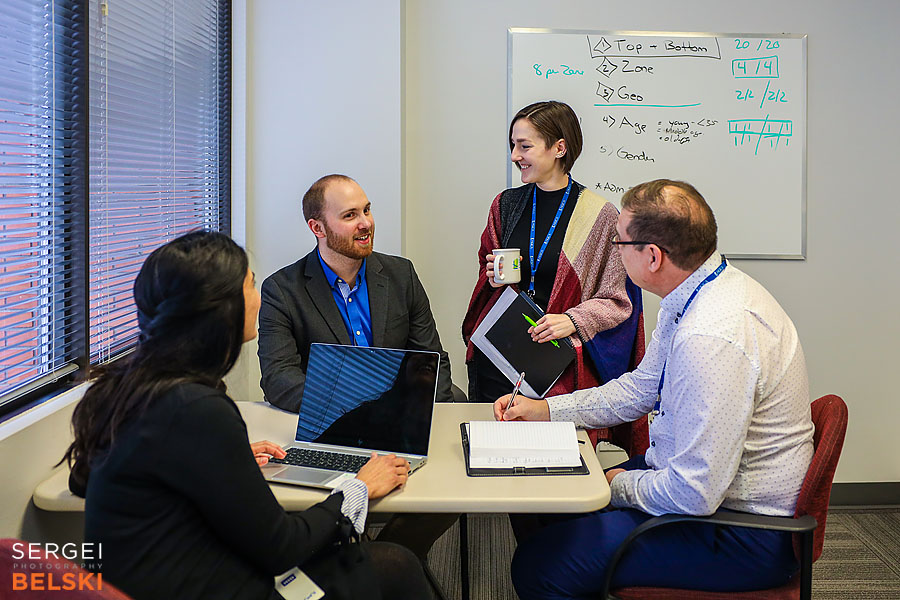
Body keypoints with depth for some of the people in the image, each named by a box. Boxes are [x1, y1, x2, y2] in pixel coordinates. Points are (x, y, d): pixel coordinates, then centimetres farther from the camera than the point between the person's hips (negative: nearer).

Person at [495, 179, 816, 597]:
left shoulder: (712, 339, -32)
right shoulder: (688, 300, 1)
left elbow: (693, 495, -29)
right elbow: (641, 387, 16)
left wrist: (621, 485, -10)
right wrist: (544, 410, 12)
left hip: (743, 538, -10)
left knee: (538, 564, -15)